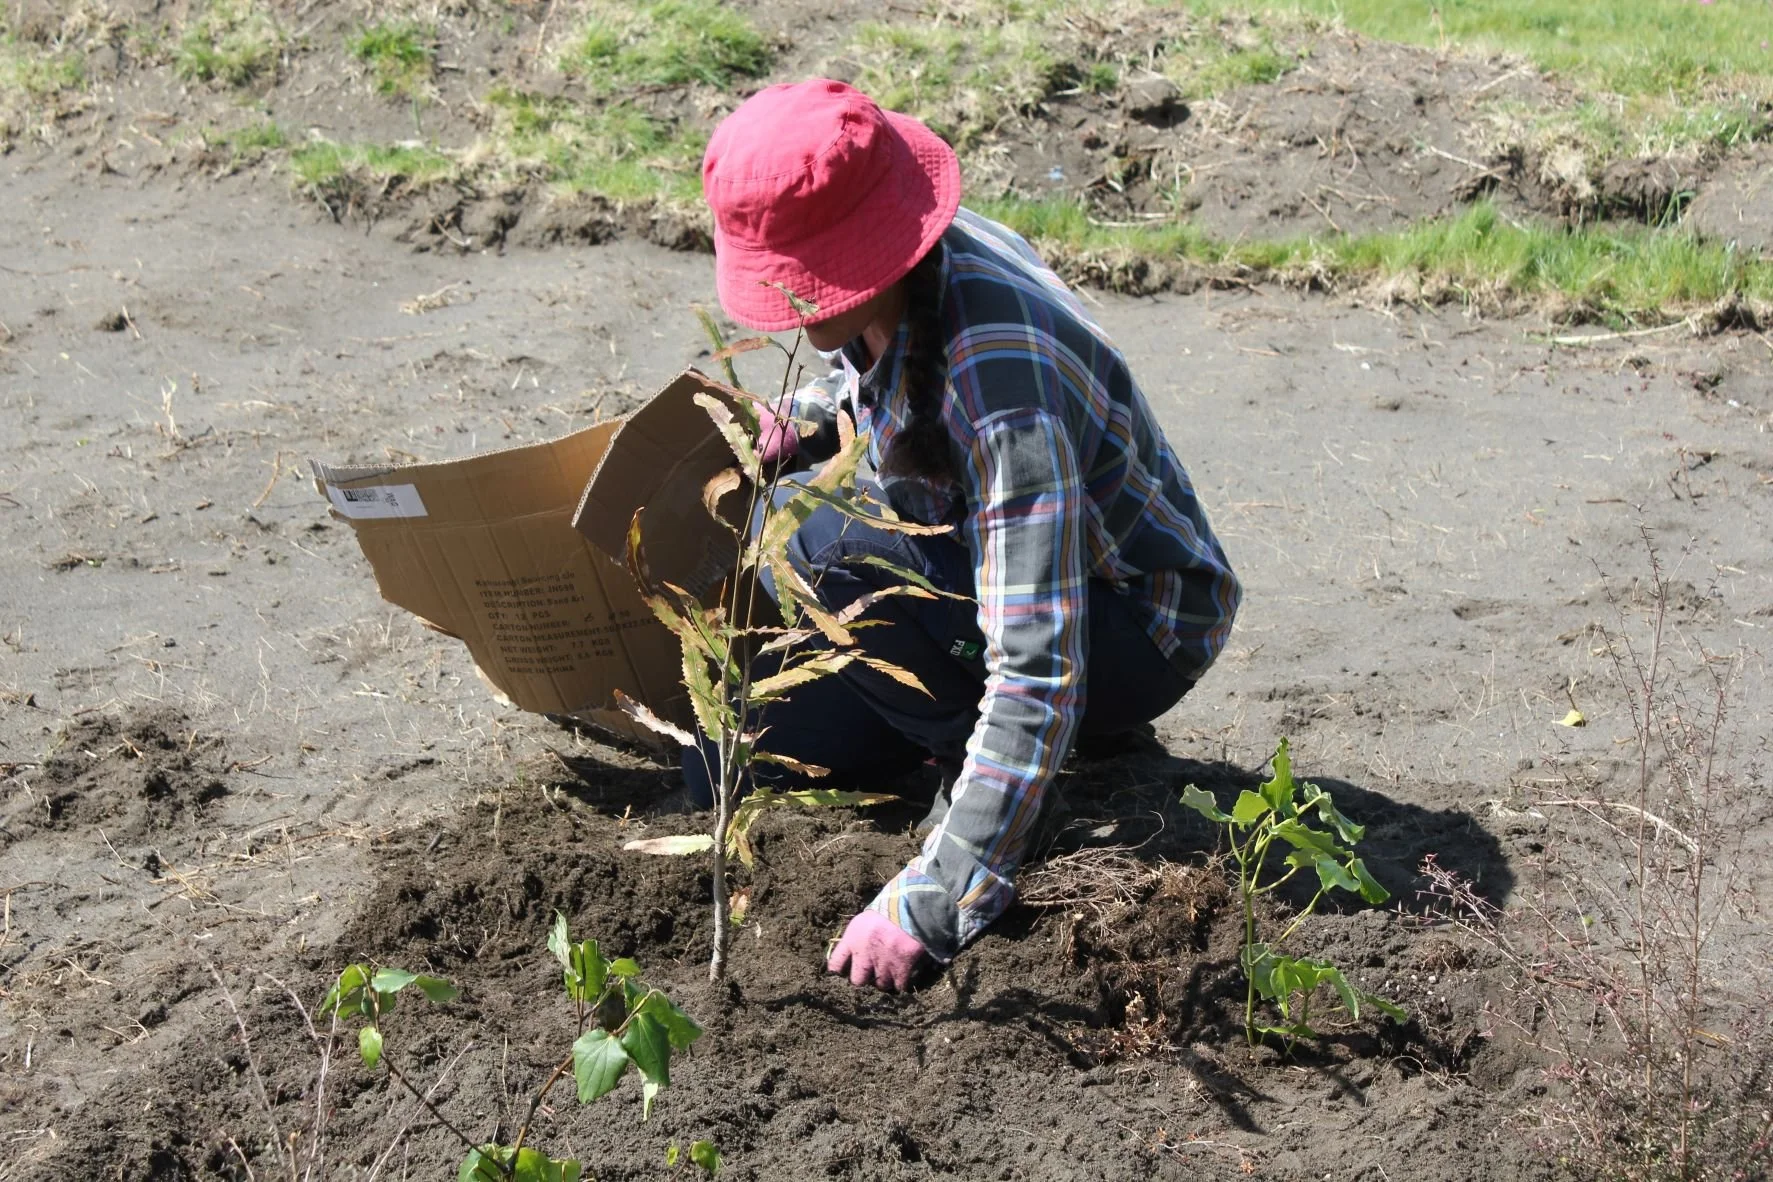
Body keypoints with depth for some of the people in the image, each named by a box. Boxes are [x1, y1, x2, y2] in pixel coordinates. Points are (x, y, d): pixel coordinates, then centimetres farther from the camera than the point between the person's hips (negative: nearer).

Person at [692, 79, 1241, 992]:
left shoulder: (1001, 383, -36)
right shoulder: (898, 266, -10)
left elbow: (1039, 671, -39)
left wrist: (929, 906, -38)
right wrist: (803, 419, -4)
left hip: (1131, 633, -8)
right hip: (986, 571, 8)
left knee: (820, 548, -31)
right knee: (724, 769, 0)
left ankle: (1001, 773, -11)